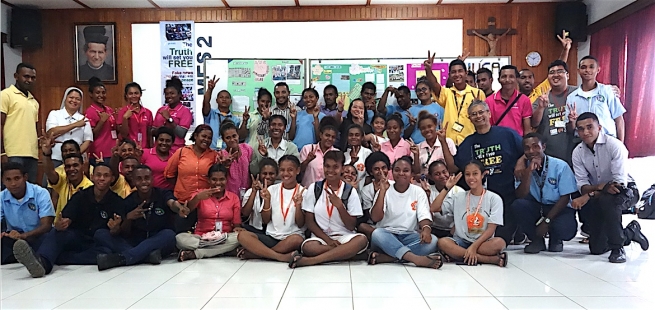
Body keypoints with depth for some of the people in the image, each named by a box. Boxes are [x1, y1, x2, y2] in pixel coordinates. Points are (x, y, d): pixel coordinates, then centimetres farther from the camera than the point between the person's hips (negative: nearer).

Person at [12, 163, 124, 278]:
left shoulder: (116, 201, -2)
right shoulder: (80, 196, 3)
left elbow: (117, 233, -10)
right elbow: (66, 220, -7)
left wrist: (115, 229, -35)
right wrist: (59, 226, -32)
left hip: (98, 245, -2)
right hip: (75, 239, 2)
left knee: (108, 253, -36)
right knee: (56, 232, -27)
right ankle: (42, 262, -58)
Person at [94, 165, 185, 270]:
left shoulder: (163, 194, -4)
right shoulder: (128, 201, 3)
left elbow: (172, 203, -29)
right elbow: (124, 234, 2)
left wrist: (180, 208, -54)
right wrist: (128, 218, -20)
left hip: (160, 243, -3)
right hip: (135, 243, 3)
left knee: (168, 234, -34)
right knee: (100, 234, -15)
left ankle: (119, 258, -39)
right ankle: (147, 256, -35)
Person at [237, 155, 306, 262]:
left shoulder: (302, 192, 0)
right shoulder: (272, 189, 7)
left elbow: (300, 224, -3)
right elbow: (265, 220, 5)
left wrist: (298, 204, -19)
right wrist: (267, 200, -10)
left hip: (291, 238, -2)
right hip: (271, 237, 2)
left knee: (297, 239, -37)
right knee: (243, 235, -21)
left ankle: (251, 253, -22)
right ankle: (281, 257, -27)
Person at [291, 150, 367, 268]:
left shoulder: (349, 191, 2)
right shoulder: (314, 188, 3)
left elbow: (351, 226, -1)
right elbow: (309, 221, 2)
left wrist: (339, 205, -16)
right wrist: (327, 239, -11)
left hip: (343, 236, 1)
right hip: (320, 236, -1)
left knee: (362, 239, -33)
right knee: (308, 247, -35)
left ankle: (310, 260, -33)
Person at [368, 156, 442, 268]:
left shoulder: (418, 191, 7)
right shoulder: (385, 191, 3)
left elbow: (424, 216, -6)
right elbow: (375, 218, -10)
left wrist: (426, 228, -30)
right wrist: (382, 191, -15)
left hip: (409, 236, 2)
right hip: (387, 235, -1)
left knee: (432, 241, -28)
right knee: (376, 234, -34)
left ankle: (382, 258, -32)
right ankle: (417, 258, -45)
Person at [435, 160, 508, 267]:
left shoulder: (494, 198, 1)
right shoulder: (458, 197, 9)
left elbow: (491, 229, -7)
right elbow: (434, 208, 0)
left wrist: (474, 246, -19)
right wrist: (447, 188, -1)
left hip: (483, 242, -2)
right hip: (461, 242, 3)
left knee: (499, 242, -33)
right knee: (442, 242, -31)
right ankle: (492, 259, -29)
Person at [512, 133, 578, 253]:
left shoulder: (560, 166, -11)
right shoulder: (524, 167, -3)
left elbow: (565, 197, -11)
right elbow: (520, 196, -14)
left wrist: (547, 221, -18)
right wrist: (529, 171, -26)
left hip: (559, 209, -2)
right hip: (537, 208, 2)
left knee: (565, 228, -34)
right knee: (517, 205, -28)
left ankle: (555, 239, 7)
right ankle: (537, 240, -3)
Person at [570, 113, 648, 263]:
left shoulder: (614, 145, -21)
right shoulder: (577, 152, -8)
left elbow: (620, 182, -27)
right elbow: (582, 185, -11)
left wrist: (589, 195, -36)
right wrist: (600, 187, -33)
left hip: (626, 191, -5)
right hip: (598, 197, 5)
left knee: (606, 200, -41)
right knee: (596, 249, 3)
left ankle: (618, 247, -20)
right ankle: (630, 232, 34)